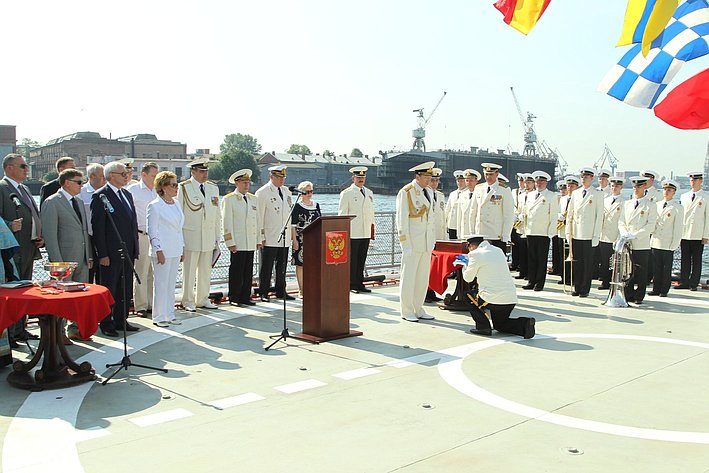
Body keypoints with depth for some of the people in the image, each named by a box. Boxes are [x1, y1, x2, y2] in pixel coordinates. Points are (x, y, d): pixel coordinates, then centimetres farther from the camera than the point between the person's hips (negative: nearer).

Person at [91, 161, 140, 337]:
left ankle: (121, 320, 24)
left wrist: (135, 248, 13)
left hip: (128, 252, 7)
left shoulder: (127, 194, 15)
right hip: (111, 253, -7)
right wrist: (102, 254, -17)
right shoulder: (100, 196, -9)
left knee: (126, 289, 13)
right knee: (109, 289, 2)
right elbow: (97, 227, -13)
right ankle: (106, 324, 12)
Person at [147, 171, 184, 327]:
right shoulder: (154, 206, -10)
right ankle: (159, 317, 5)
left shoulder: (176, 203, 12)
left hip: (175, 250, 7)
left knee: (171, 284, 12)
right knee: (161, 284, -3)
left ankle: (169, 314, 19)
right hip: (162, 251, -7)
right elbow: (151, 230, -11)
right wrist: (159, 250, -15)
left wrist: (182, 247, 16)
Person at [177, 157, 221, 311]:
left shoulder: (213, 188, 12)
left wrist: (217, 238, 13)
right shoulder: (184, 188, -3)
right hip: (190, 236, -5)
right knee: (189, 270, 1)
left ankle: (203, 299, 22)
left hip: (209, 237, 5)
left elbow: (217, 215, 15)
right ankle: (188, 301, 11)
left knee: (206, 270, 10)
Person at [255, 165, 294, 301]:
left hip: (285, 238, 6)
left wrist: (292, 233, 14)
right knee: (266, 268, 0)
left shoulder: (286, 191, 15)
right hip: (269, 239, -6)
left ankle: (281, 292, 19)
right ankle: (263, 293, 7)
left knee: (282, 267, 11)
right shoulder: (262, 192, -6)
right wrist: (261, 236, -11)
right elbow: (259, 217, -8)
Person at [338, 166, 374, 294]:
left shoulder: (369, 193, 17)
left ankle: (359, 283, 13)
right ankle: (352, 284, 4)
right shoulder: (346, 193, -1)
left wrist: (372, 229, 16)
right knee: (352, 259, -2)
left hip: (366, 233, 5)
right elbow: (342, 214, -3)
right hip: (352, 233, -5)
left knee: (362, 260, 7)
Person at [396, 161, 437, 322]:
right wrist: (405, 244, -15)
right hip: (412, 241, -7)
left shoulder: (429, 191, 13)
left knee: (423, 277, 10)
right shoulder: (405, 193, -10)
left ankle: (418, 309, 19)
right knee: (408, 276, -1)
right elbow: (402, 220, -11)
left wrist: (433, 240, 15)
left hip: (427, 242, 7)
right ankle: (406, 311, 8)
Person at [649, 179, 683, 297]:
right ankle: (656, 289, 17)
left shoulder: (677, 208, -3)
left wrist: (674, 244, -10)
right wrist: (651, 239, 11)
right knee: (657, 267, 9)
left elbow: (678, 228, -5)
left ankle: (664, 290, 11)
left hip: (668, 244, -5)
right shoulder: (657, 205, 13)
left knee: (666, 268, 4)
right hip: (655, 242, 5)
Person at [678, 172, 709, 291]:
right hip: (684, 234, 3)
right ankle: (684, 282, 10)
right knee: (685, 259, 6)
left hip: (698, 236, -3)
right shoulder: (684, 196, 12)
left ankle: (694, 284, 7)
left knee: (696, 260, 2)